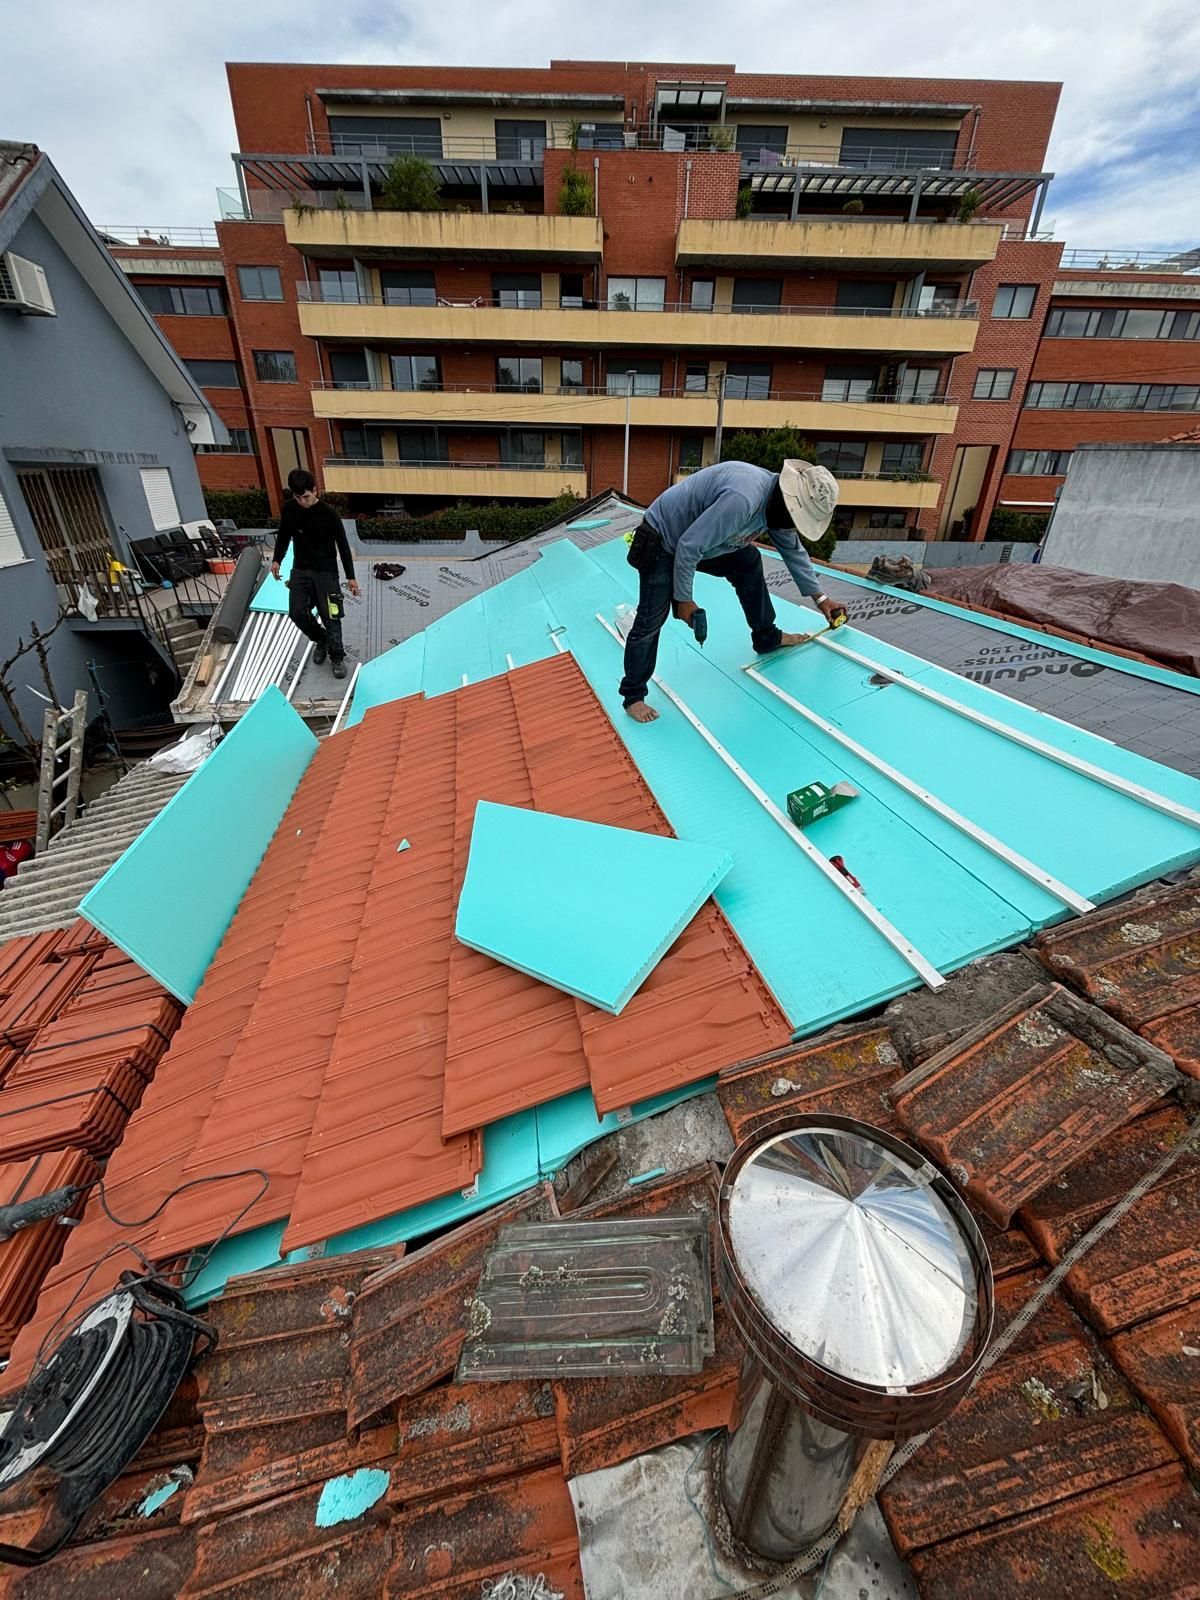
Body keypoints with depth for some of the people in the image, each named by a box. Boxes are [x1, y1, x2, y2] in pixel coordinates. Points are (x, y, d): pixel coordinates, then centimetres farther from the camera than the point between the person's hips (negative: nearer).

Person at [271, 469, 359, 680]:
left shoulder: (328, 513, -13)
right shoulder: (288, 508, -2)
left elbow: (343, 545, -7)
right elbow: (283, 535, 14)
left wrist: (351, 576, -7)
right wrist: (277, 559, 7)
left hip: (326, 571, -4)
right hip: (300, 570, 4)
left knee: (330, 617, -6)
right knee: (297, 613, -4)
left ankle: (337, 657, 11)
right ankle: (321, 641, 23)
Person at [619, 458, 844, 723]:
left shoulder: (779, 501, -3)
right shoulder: (743, 500, -35)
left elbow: (794, 550, 12)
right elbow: (689, 547, -31)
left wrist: (819, 597, 17)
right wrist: (684, 599, -20)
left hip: (693, 541, 9)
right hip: (663, 544, -9)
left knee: (749, 561, 8)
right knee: (651, 620, -9)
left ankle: (767, 637, 21)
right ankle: (633, 696, 2)